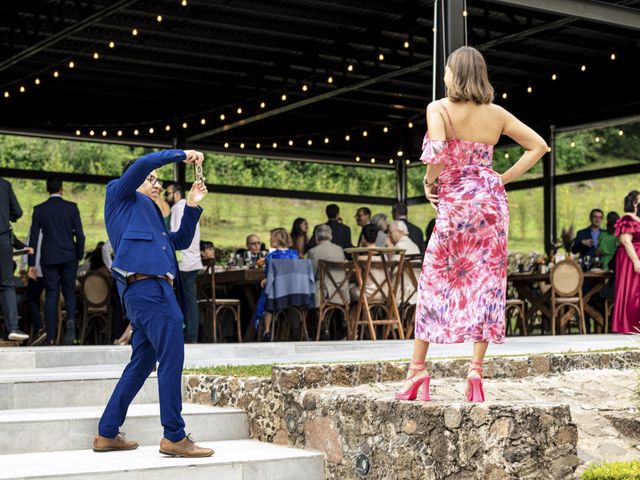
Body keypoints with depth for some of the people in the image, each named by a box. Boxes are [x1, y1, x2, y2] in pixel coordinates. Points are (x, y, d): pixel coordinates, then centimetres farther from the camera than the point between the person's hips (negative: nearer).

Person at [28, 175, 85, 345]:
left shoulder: (39, 210, 0)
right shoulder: (71, 208, -2)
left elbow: (33, 238, 0)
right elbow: (79, 235, -4)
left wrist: (31, 264, 3)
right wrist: (79, 256, 9)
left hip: (49, 258, 0)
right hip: (69, 257, 0)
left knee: (51, 295, 3)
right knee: (69, 292, 12)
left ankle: (50, 337, -1)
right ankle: (71, 320, -15)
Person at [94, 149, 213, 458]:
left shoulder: (148, 213, 32)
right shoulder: (120, 196, 11)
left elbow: (180, 241, 28)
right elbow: (143, 164, -6)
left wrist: (192, 207, 18)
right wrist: (181, 155, 0)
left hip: (142, 291, 10)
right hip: (149, 286, -10)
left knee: (142, 363, 12)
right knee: (172, 359, -11)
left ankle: (107, 434, 17)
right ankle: (174, 437, -9)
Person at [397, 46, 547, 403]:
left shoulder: (439, 109, -8)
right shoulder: (497, 114, 7)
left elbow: (437, 152, -25)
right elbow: (539, 146, 10)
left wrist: (429, 181, -6)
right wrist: (504, 179, 10)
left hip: (455, 203, -3)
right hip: (492, 200, 4)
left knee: (433, 284, 7)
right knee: (487, 283, 3)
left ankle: (417, 370, 9)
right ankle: (477, 371, -1)